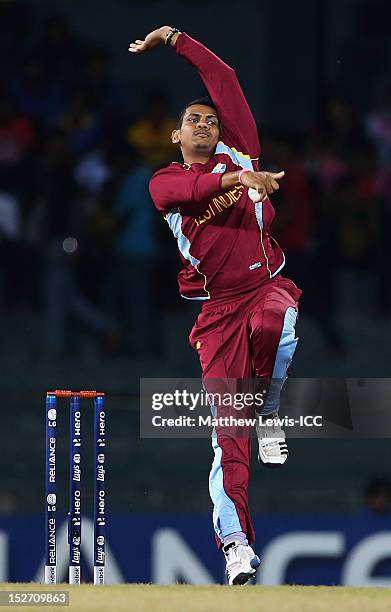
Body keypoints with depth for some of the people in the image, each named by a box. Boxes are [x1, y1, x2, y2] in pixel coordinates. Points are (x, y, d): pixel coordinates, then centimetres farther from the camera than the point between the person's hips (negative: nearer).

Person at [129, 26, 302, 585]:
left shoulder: (239, 152, 14)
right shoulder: (165, 181, 10)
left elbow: (223, 78, 14)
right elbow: (190, 191, -16)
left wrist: (174, 38, 19)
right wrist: (237, 179, -31)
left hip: (267, 284, 1)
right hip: (218, 306, 0)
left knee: (273, 324, -38)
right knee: (228, 428, -9)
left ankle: (270, 411, -11)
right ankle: (235, 540, -11)